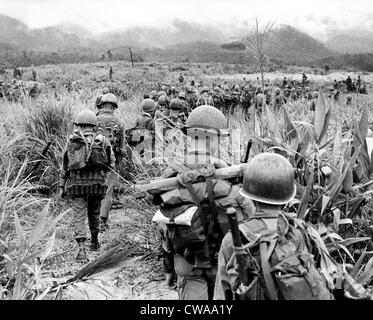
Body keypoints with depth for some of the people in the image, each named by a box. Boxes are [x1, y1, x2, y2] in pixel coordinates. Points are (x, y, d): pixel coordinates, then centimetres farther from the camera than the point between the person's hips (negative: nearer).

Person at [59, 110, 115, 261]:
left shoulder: (72, 141, -1)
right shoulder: (103, 141, -1)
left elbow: (65, 166, 2)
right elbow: (111, 163, 2)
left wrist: (62, 186, 9)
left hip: (76, 184, -1)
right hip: (97, 183, 1)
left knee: (79, 216, 1)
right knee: (94, 213, 20)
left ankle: (81, 250, -9)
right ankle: (94, 241, 36)